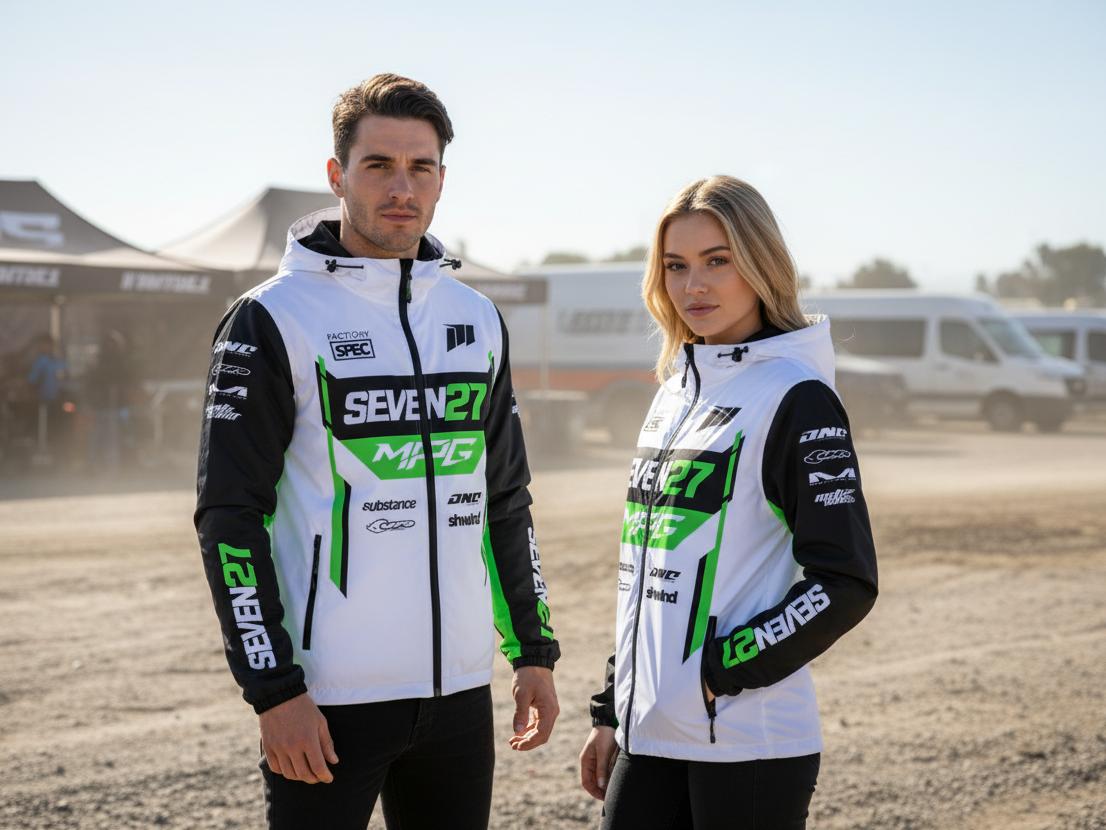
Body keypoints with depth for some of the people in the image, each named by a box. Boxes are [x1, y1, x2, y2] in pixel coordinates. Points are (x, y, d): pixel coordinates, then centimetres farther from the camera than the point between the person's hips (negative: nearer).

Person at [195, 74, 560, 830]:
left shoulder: (477, 319, 12)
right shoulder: (275, 320, -5)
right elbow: (230, 517, -8)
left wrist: (533, 650, 13)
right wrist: (273, 688, -14)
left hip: (460, 688, 5)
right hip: (328, 697, -5)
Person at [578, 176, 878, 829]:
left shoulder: (796, 399, -8)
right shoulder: (674, 395, 14)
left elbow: (845, 585, -12)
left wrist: (721, 669, -14)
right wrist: (612, 712, 17)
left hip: (750, 747, -7)